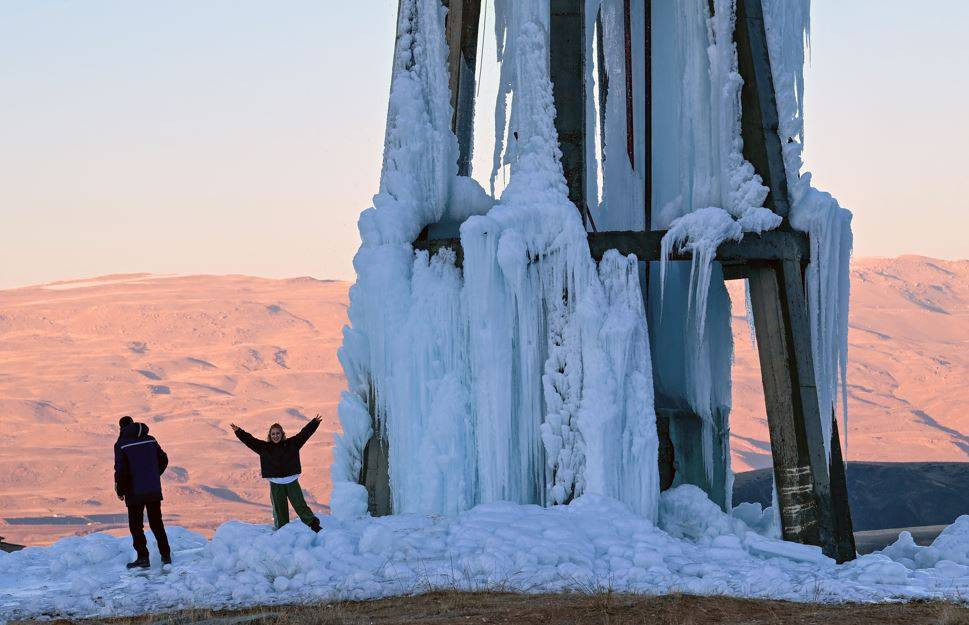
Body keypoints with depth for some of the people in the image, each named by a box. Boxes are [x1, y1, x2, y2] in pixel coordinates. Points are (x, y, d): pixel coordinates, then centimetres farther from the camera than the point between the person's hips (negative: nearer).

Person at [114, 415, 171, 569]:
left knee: (136, 525, 4)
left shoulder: (121, 445, -10)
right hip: (154, 490, 5)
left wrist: (120, 490, -3)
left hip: (135, 492, -5)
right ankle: (166, 555, 16)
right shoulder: (150, 440, 5)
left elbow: (121, 470, -15)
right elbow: (163, 460, 11)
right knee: (157, 523, 15)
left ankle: (143, 557, -2)